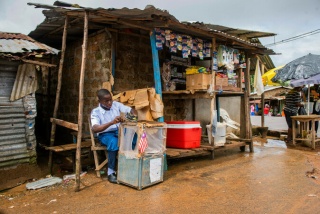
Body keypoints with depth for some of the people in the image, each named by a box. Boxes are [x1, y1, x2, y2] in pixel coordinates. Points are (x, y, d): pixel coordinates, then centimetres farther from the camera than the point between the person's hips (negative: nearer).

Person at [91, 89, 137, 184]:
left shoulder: (116, 104, -1)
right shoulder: (95, 112, -12)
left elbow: (131, 110, 5)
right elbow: (94, 129, -28)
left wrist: (134, 116, -21)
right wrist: (111, 122, -40)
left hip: (119, 131, 4)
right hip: (105, 134, -3)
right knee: (114, 142, -38)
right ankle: (111, 172, -24)